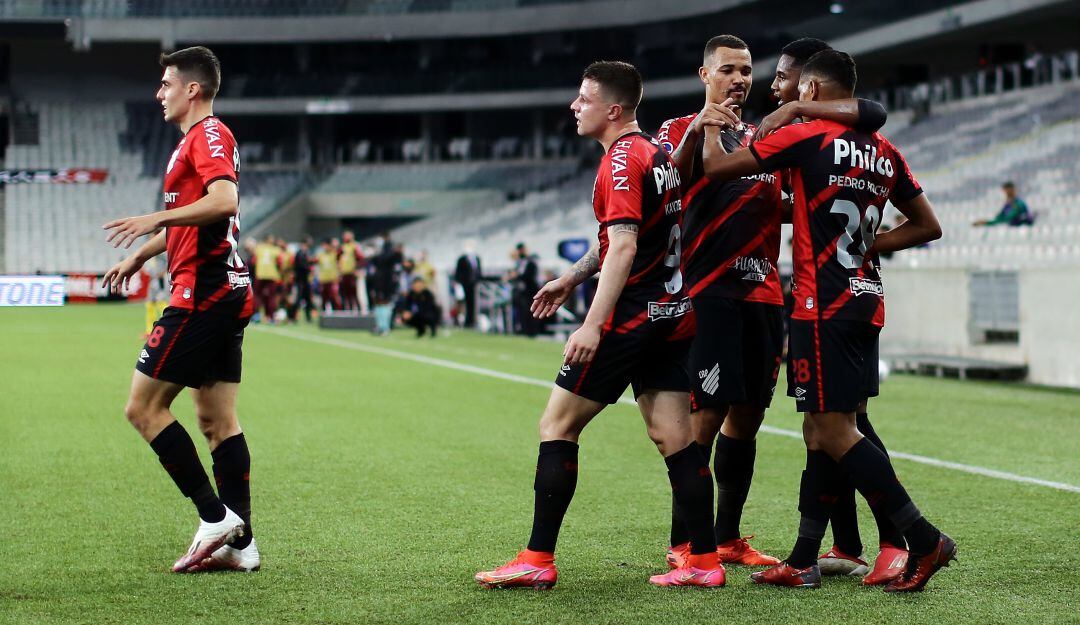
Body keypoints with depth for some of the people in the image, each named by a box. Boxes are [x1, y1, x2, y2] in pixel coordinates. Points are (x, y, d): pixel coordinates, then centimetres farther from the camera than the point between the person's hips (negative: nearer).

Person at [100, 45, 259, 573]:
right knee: (217, 420, 8)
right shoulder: (198, 139, 23)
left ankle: (215, 516, -8)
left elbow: (225, 200, -27)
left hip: (202, 292, -10)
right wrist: (140, 255, 38)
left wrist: (157, 218, -28)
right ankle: (239, 541, 7)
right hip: (229, 291, 10)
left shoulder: (208, 135, -9)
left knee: (143, 407, -7)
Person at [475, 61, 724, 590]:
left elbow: (623, 248, -22)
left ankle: (538, 561, -2)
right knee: (673, 437, 8)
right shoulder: (657, 153, 16)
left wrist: (593, 325, -26)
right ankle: (705, 561, 5)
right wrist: (572, 277, 34)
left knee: (557, 426, -2)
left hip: (631, 317, -9)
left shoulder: (622, 160, -13)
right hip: (672, 313, 9)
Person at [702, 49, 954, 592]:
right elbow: (927, 226, 19)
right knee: (822, 432, 11)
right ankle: (804, 562, 15)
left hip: (823, 307, -8)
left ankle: (925, 540, -8)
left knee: (834, 434, -6)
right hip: (866, 303, 8)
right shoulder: (885, 152, 12)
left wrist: (710, 121, 15)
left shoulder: (806, 137, -8)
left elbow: (716, 166, -4)